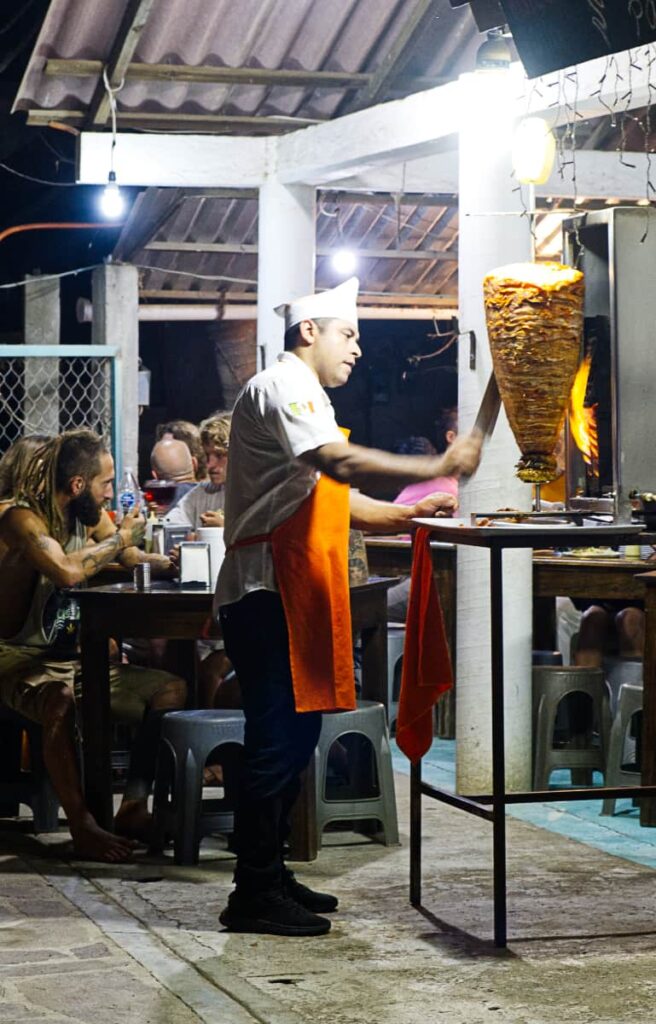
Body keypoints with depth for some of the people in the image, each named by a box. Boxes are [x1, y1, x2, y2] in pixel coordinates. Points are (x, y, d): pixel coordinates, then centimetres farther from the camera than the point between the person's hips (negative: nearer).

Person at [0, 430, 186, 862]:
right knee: (62, 704, -40)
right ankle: (83, 827, -32)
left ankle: (134, 807, -9)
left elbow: (133, 558, 22)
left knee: (172, 690, -5)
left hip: (76, 656, 8)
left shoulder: (90, 516, 7)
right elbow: (67, 571, -35)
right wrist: (119, 539, -18)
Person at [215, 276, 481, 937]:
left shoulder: (304, 397, 26)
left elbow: (338, 502, 24)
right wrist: (437, 467, -24)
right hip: (268, 590, -11)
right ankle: (253, 896, -6)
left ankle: (269, 876, 19)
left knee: (295, 735, 12)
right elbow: (341, 463, -25)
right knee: (277, 740, -10)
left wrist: (418, 512, 15)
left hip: (295, 592, 11)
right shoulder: (279, 387, -9)